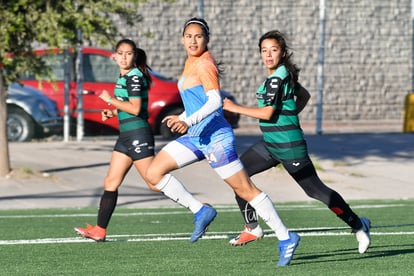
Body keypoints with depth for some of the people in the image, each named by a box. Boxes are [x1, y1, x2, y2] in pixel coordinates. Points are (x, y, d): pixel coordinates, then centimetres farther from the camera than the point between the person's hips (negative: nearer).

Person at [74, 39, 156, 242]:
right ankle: (99, 230, 8)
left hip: (138, 135, -10)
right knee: (111, 182, 7)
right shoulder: (124, 77, 15)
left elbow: (135, 108, -20)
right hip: (126, 136, 10)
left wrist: (111, 100, -12)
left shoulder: (134, 77, -13)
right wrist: (113, 112, 11)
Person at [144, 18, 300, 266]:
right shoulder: (191, 62, 13)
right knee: (154, 173, -1)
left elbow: (215, 101, -26)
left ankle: (286, 238, 2)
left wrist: (189, 121, -35)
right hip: (195, 136, 9)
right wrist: (182, 117, 31)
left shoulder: (204, 64, -14)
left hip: (215, 136, -9)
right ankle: (201, 212, 2)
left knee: (245, 190, -5)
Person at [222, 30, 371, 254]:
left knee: (315, 190, -2)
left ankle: (358, 225, 12)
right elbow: (304, 95, 23)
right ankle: (252, 228, 8)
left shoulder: (276, 79, -19)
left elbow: (266, 113, -23)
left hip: (288, 147, -10)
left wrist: (234, 108, -15)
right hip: (270, 143, 10)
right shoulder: (285, 75, 9)